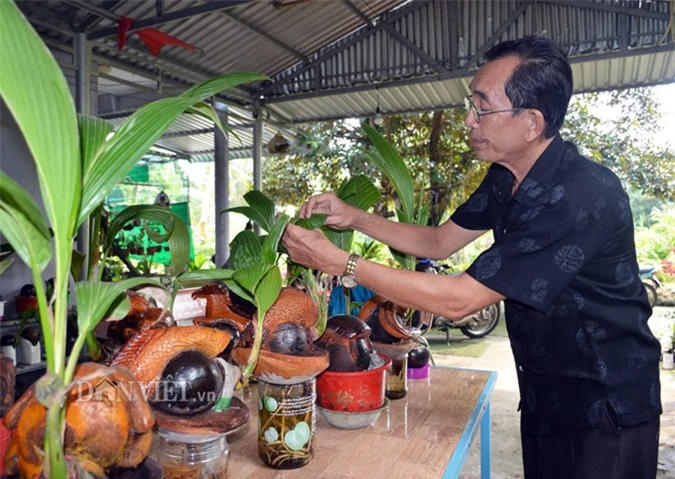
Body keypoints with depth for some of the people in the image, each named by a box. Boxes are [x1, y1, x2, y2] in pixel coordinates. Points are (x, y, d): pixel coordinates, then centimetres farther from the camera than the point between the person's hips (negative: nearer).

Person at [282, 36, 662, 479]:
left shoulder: (583, 197, -31)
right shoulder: (506, 178, -3)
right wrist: (355, 218, -6)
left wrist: (340, 262, -27)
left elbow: (458, 300, -31)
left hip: (606, 408, -7)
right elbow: (440, 242, 6)